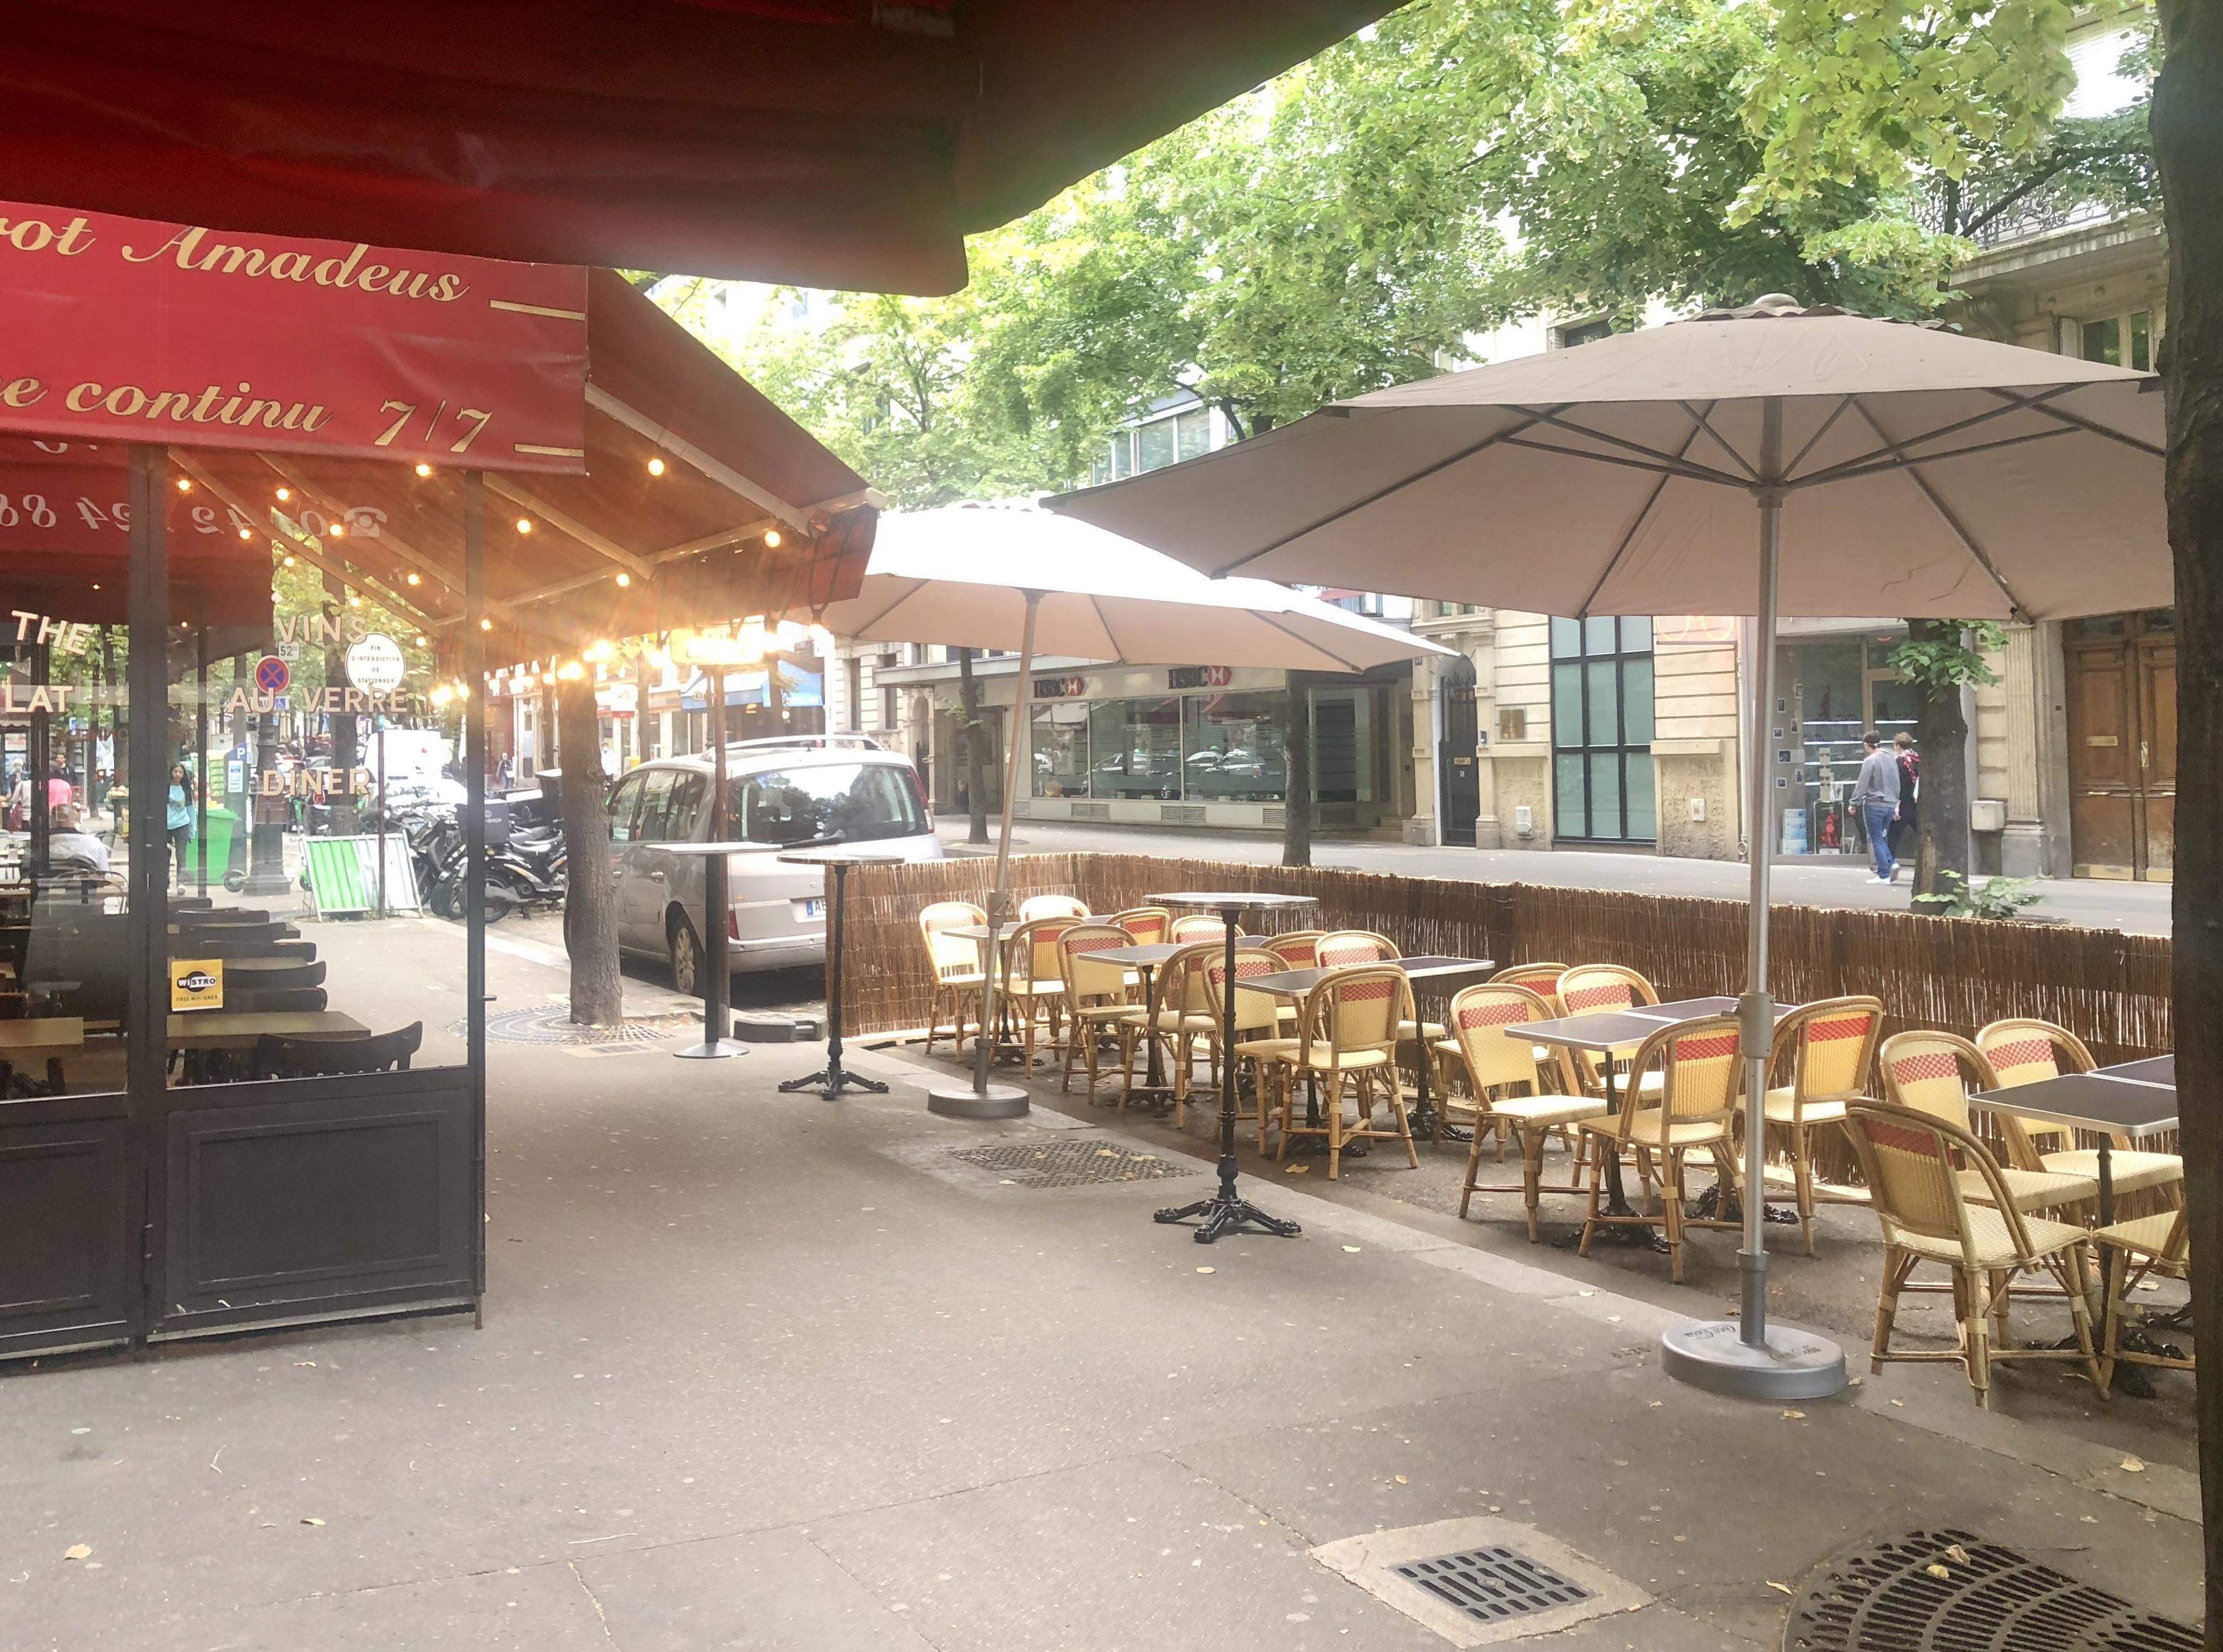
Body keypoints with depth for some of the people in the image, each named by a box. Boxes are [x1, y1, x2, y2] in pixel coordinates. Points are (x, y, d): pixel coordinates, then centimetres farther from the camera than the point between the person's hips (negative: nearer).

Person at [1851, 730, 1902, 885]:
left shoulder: (1870, 761, -11)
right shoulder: (1892, 759, 11)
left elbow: (1862, 785, -14)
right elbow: (1897, 784, 18)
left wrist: (1854, 804, -5)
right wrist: (1896, 804, 25)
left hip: (1874, 804, -7)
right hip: (1890, 805, 7)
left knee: (1876, 839, -1)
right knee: (1882, 837, 18)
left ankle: (1884, 875, -4)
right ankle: (1891, 864, -2)